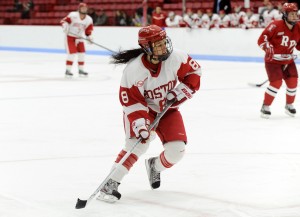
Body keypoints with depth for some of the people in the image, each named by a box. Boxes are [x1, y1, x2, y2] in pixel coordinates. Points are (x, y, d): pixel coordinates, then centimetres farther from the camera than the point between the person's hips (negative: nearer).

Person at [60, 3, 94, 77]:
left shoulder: (88, 19, -2)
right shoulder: (73, 15, -18)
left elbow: (88, 30, 5)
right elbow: (64, 21, -16)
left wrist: (89, 37, -10)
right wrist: (65, 26, -35)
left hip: (79, 37, 6)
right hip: (70, 36, -6)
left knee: (82, 53, 1)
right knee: (72, 53, -14)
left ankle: (81, 70, 16)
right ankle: (68, 70, -4)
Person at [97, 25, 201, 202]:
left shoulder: (176, 58, -21)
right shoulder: (134, 69, -28)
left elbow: (194, 72, -5)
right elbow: (130, 100, -25)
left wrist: (181, 91, -17)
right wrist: (138, 121, -36)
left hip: (167, 109, 4)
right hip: (143, 109, -3)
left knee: (177, 150, -9)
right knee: (138, 144, -26)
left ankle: (155, 167, 26)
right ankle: (111, 183, -20)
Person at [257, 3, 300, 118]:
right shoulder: (276, 25, -21)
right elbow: (262, 39, -21)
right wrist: (267, 48, -37)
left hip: (288, 60, 6)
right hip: (273, 60, -6)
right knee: (277, 82, -18)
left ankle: (289, 105, 24)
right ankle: (265, 107, -1)